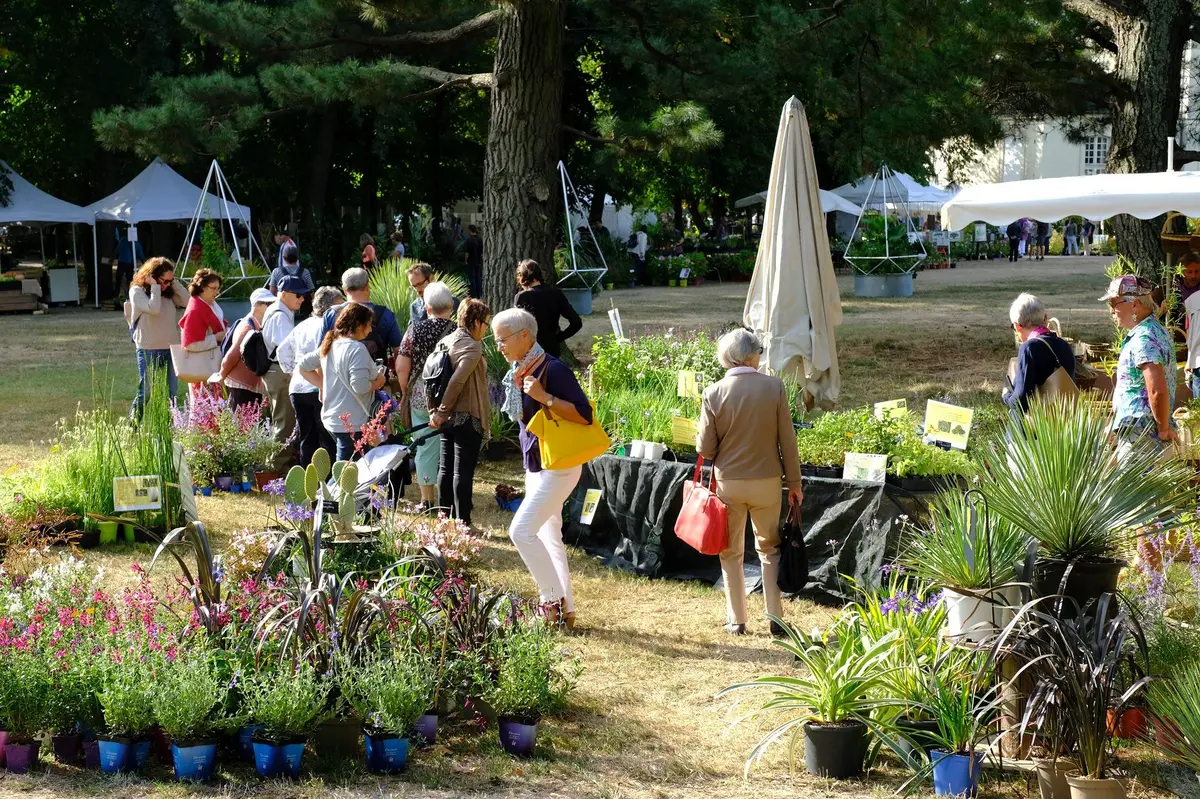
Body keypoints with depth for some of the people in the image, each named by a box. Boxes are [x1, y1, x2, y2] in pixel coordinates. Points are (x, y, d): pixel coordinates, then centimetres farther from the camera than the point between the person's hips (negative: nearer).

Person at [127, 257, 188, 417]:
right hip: (149, 350, -6)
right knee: (146, 392, -3)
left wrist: (174, 284, -2)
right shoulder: (137, 291, -7)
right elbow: (153, 308, -23)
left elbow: (187, 302, -1)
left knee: (172, 393, 6)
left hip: (170, 348, 6)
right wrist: (155, 287, -15)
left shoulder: (168, 292, 10)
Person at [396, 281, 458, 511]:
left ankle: (427, 499, 16)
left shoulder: (416, 329, -3)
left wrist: (406, 391, 9)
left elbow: (401, 366, -5)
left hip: (420, 397, 1)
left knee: (425, 447, 11)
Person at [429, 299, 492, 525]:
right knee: (463, 472, -4)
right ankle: (462, 522, -1)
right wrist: (443, 412, -18)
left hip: (448, 418, 8)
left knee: (445, 468, 13)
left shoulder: (446, 341, 9)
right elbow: (457, 381, -26)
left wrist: (434, 411, 8)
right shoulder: (472, 347, -16)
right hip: (467, 417, -8)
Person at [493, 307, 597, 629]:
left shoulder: (552, 369, -19)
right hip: (535, 466, 10)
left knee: (521, 531, -15)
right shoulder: (519, 373, 8)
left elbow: (585, 415, -24)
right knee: (548, 538, 13)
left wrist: (544, 397, -28)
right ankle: (565, 610, 19)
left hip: (559, 467, -10)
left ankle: (554, 598, -5)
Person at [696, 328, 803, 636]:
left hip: (729, 483, -1)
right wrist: (794, 483, 5)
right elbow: (787, 441, -5)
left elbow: (705, 448, -8)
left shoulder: (714, 393, -11)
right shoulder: (774, 387, -10)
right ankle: (776, 618, 15)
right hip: (767, 481, 1)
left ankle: (736, 620, 17)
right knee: (770, 549, 16)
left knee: (731, 553, 14)